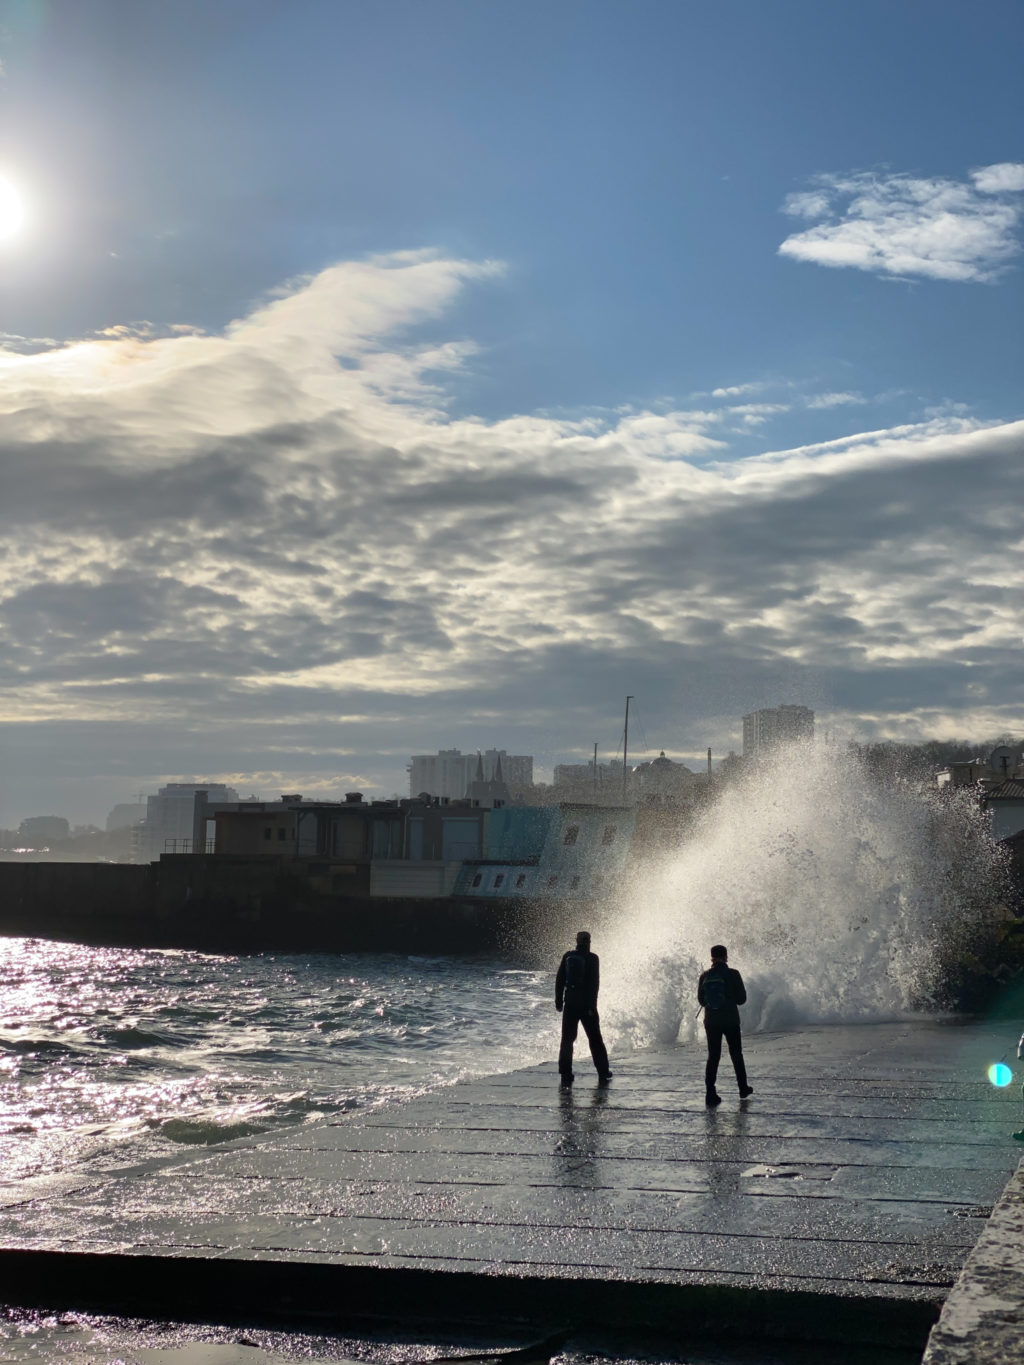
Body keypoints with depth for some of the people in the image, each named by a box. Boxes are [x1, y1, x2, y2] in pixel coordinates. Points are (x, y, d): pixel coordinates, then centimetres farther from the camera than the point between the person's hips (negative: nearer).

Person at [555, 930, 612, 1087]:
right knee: (595, 1039, 8)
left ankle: (565, 1073, 0)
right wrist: (592, 1005, -10)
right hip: (586, 1004, -2)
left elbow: (559, 980, 4)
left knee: (567, 1039, 7)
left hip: (570, 1003, 2)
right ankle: (603, 1073, 12)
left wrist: (559, 1001, 10)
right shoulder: (592, 958, -7)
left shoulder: (567, 956, 3)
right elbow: (594, 983, -12)